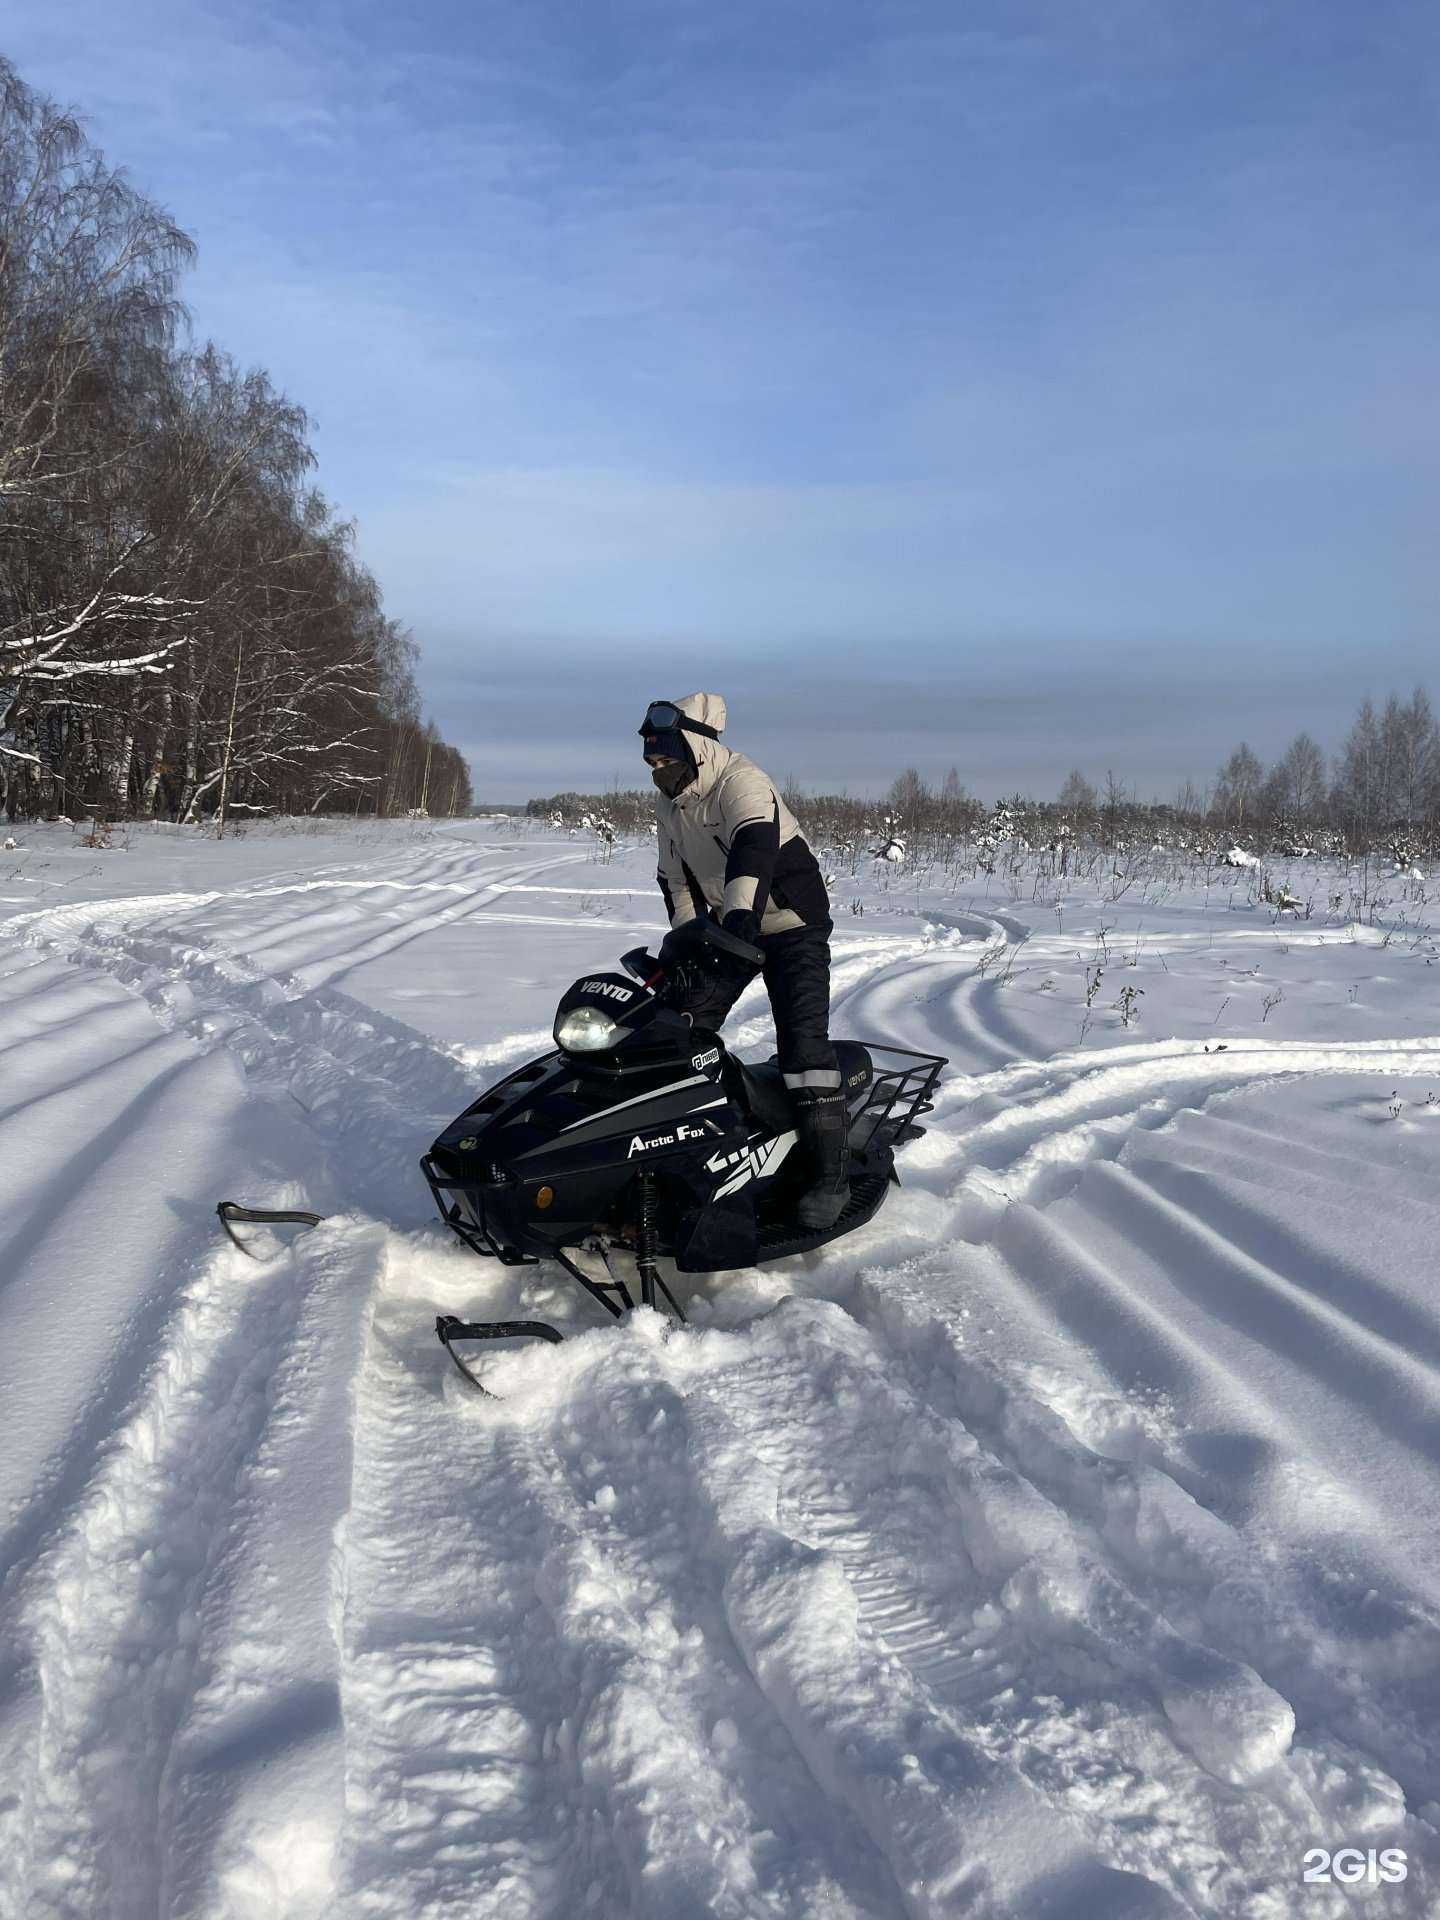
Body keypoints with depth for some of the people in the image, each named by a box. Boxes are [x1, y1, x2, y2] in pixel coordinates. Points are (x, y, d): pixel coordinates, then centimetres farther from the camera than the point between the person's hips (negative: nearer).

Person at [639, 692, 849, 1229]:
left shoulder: (741, 782, -22)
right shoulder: (670, 805, 4)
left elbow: (754, 853, -40)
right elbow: (676, 879, 13)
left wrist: (740, 918, -53)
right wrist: (684, 934, 2)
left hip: (792, 922, -8)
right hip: (731, 926, 8)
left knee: (802, 1037, -20)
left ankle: (830, 1172, -20)